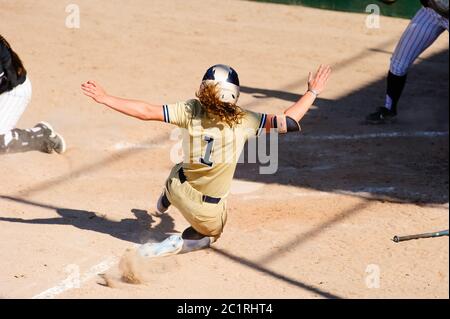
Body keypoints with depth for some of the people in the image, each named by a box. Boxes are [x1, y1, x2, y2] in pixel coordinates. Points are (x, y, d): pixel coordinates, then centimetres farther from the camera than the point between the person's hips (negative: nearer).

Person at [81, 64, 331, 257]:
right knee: (210, 235, 26)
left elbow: (145, 111, -19)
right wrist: (313, 93, -5)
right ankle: (176, 244, -2)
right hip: (210, 211, -4)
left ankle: (165, 201, 49)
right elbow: (289, 121, -18)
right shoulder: (244, 121, -23)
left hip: (179, 188, 4)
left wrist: (105, 99, -13)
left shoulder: (191, 111, -18)